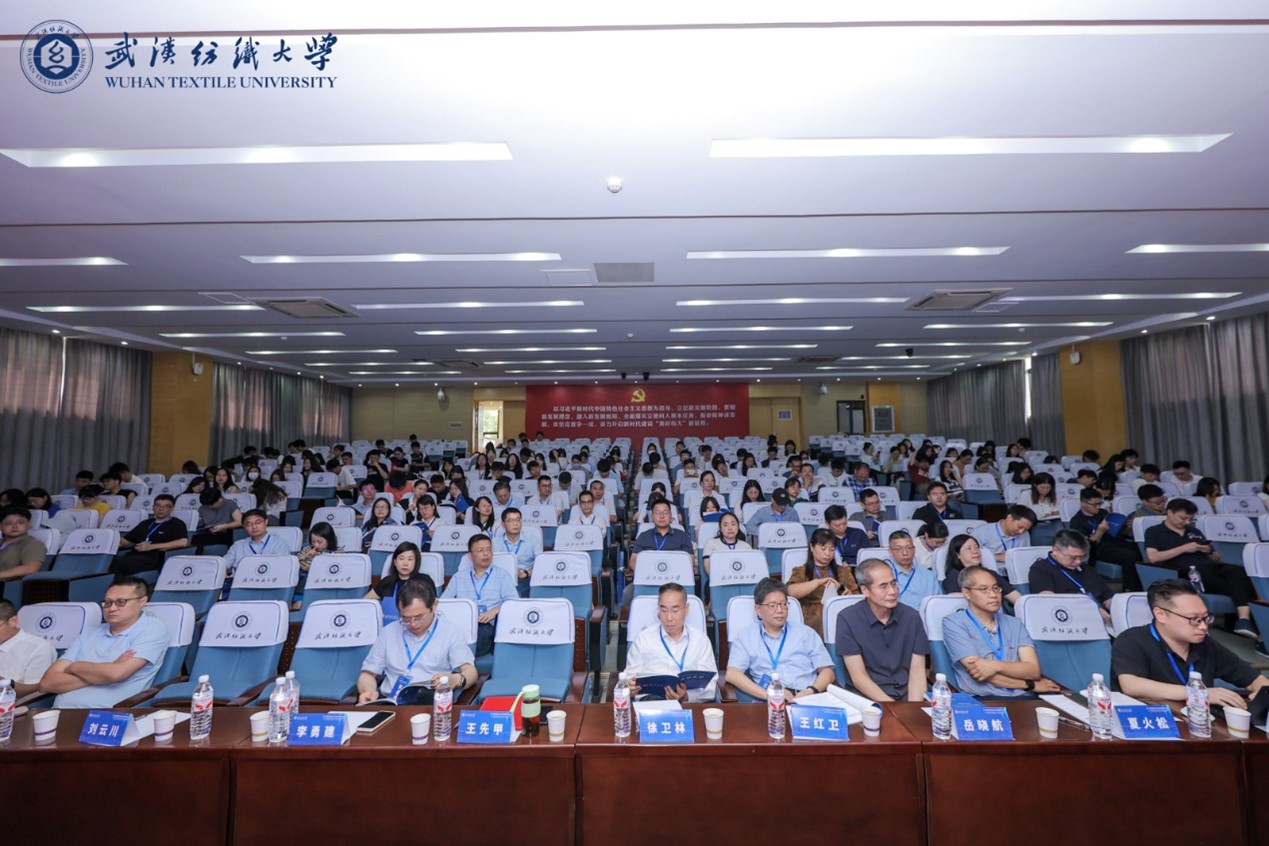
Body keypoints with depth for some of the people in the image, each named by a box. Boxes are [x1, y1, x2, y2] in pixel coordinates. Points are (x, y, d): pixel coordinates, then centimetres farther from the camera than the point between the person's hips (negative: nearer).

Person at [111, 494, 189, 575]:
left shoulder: (176, 523, 8)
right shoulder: (145, 523, 30)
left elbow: (183, 542, -11)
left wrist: (152, 546, -11)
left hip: (154, 559, -6)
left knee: (117, 563, -31)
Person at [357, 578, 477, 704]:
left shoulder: (451, 632, 4)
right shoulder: (388, 632, 15)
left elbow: (470, 671, -4)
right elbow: (368, 673, 17)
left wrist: (457, 680, -28)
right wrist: (369, 691, -8)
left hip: (431, 703, -3)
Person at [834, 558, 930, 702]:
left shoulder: (911, 617, 1)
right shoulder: (847, 619, -9)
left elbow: (917, 671, 1)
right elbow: (858, 678, -9)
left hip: (906, 694, 3)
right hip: (865, 696, -3)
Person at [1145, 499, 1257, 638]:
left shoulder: (1194, 532, 29)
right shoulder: (1154, 532, 9)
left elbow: (1217, 560, 30)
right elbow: (1152, 557, -8)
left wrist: (1209, 552, 6)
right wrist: (1184, 548, -8)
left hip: (1211, 567, 5)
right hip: (1188, 572, -5)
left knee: (1239, 571, -29)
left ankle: (1244, 618, -41)